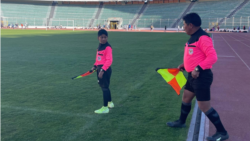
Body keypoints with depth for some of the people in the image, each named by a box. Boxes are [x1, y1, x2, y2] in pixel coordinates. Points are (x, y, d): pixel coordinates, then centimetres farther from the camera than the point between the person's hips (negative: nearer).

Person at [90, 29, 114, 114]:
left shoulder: (108, 47, -16)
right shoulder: (99, 46, 13)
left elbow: (109, 60, -22)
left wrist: (102, 70, -27)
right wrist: (95, 66, 10)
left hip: (105, 70, -9)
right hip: (100, 69, 9)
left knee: (105, 88, -6)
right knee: (104, 87, 20)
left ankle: (105, 108, 1)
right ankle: (110, 103, 37)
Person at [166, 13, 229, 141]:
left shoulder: (203, 38, -19)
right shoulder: (193, 38, 12)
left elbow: (213, 57, -25)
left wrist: (198, 68, -30)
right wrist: (184, 65, 14)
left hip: (201, 77, -10)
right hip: (193, 76, 10)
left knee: (204, 106, -4)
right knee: (185, 98, 22)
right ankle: (181, 122, 42)